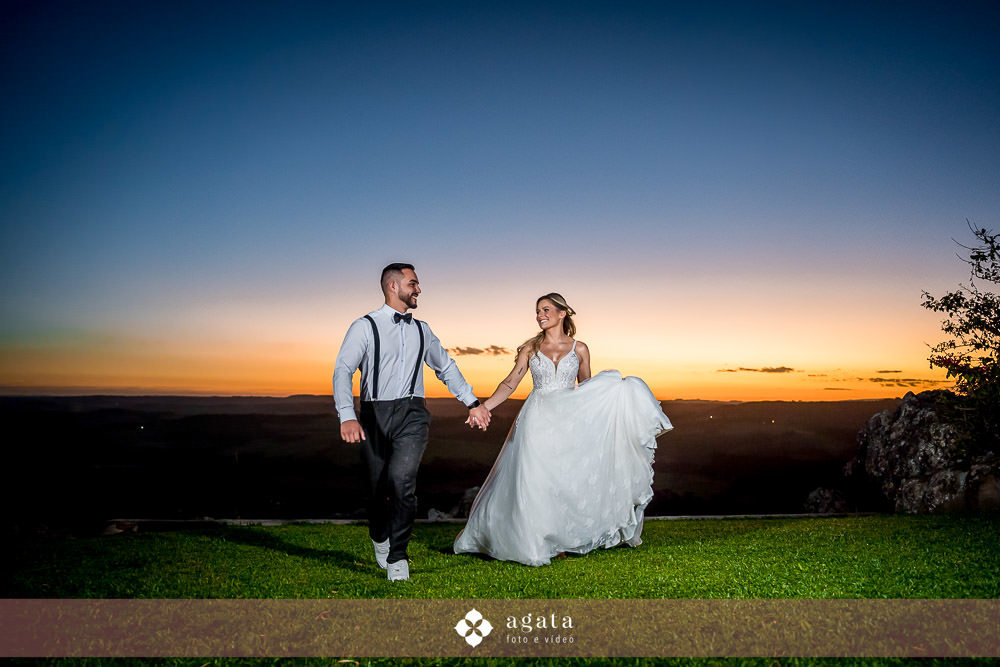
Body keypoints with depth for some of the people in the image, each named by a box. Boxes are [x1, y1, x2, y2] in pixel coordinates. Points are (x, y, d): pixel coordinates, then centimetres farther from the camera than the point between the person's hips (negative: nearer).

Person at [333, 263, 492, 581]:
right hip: (375, 414, -2)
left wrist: (472, 403, 18)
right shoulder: (365, 326, -1)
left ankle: (397, 556, -5)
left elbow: (446, 367, 25)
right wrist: (347, 416, -26)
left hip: (412, 414, 2)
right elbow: (343, 370, -11)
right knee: (377, 487, 6)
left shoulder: (421, 330, 14)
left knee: (402, 478, -21)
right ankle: (379, 538, 38)